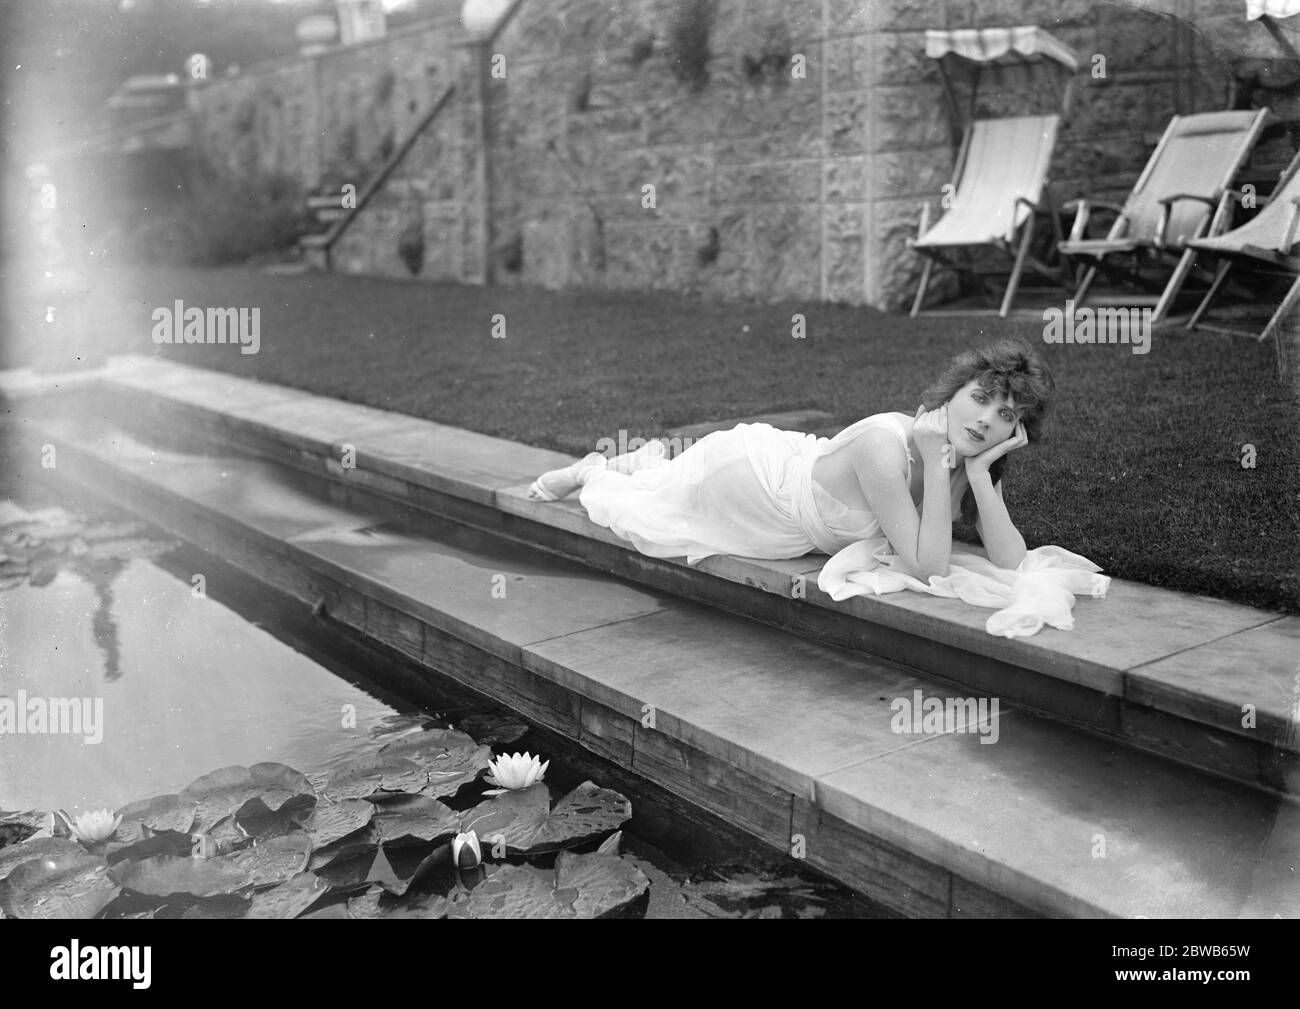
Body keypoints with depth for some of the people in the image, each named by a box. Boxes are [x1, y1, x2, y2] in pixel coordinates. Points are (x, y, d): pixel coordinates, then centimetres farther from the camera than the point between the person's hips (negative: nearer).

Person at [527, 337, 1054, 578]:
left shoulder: (976, 460, -21)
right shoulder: (883, 444, -43)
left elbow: (1011, 562, -27)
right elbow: (927, 567, -42)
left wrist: (979, 471, -37)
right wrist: (939, 467, -45)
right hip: (748, 473, -5)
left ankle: (649, 461, 59)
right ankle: (592, 471, 52)